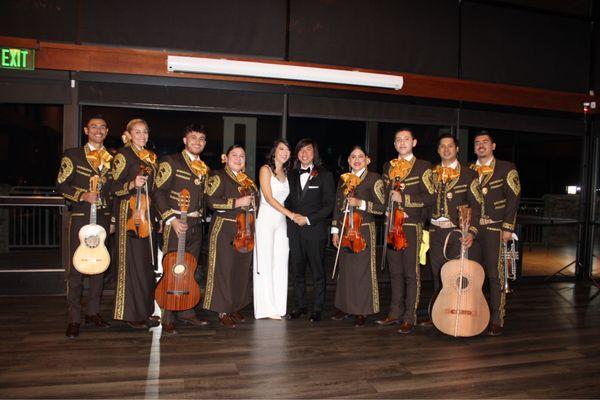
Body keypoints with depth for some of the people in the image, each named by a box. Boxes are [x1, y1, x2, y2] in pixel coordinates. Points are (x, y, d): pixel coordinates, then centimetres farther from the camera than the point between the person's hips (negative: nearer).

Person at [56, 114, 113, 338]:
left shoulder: (111, 158, 13)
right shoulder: (73, 155, 4)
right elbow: (61, 186, 0)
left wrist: (112, 218, 9)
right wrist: (83, 196, -16)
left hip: (103, 218, 4)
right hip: (80, 217, -4)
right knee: (76, 267, -4)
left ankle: (93, 312, 18)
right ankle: (74, 319, 2)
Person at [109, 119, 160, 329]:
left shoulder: (150, 156, 16)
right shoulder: (124, 155, -5)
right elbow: (113, 187, -9)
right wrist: (132, 184, -26)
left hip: (147, 213, 7)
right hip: (129, 213, -7)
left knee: (147, 262, 9)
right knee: (132, 262, -5)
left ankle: (145, 311, 19)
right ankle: (131, 313, 4)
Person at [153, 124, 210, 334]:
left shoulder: (204, 168, 16)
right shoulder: (171, 162, -4)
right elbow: (158, 192, -10)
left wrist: (199, 215, 10)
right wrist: (171, 219, -16)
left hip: (196, 225, 6)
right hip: (176, 224, -6)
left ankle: (187, 312, 23)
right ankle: (168, 319, 6)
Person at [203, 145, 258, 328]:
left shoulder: (247, 180, 15)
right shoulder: (219, 177, -4)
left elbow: (254, 198, 30)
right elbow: (212, 202, -17)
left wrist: (252, 202, 7)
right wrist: (237, 202, -19)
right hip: (225, 230, -6)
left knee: (242, 270, 10)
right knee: (224, 270, -4)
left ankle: (235, 308, 23)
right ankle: (223, 312, 7)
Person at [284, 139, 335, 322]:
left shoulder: (324, 175, 0)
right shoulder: (291, 175, 13)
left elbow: (329, 204, -4)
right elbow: (287, 200, 16)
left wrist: (308, 219, -11)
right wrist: (293, 215, -4)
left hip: (315, 229, -4)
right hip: (294, 229, 4)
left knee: (318, 271, 3)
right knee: (297, 270, 9)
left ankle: (318, 309, 14)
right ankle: (300, 306, 22)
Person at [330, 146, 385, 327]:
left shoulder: (374, 179, -2)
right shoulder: (344, 179, 14)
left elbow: (381, 207, -6)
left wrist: (360, 203, -18)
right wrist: (335, 230, 11)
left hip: (363, 230, -5)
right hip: (344, 230, 5)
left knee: (362, 270, -1)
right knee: (345, 269, 9)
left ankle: (362, 311, 9)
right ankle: (346, 306, 22)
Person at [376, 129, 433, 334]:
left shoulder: (423, 167, 1)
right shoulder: (388, 167, 16)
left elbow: (430, 197, -7)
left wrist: (403, 198, -13)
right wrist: (393, 206, 0)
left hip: (411, 226, -5)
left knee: (411, 274, -2)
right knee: (395, 272, 11)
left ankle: (409, 318, 6)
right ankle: (395, 313, 20)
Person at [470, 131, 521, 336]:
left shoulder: (506, 168, 3)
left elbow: (514, 198, -3)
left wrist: (508, 227, -10)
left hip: (495, 228, -4)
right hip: (471, 229, 4)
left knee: (494, 274, -4)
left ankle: (496, 321, 5)